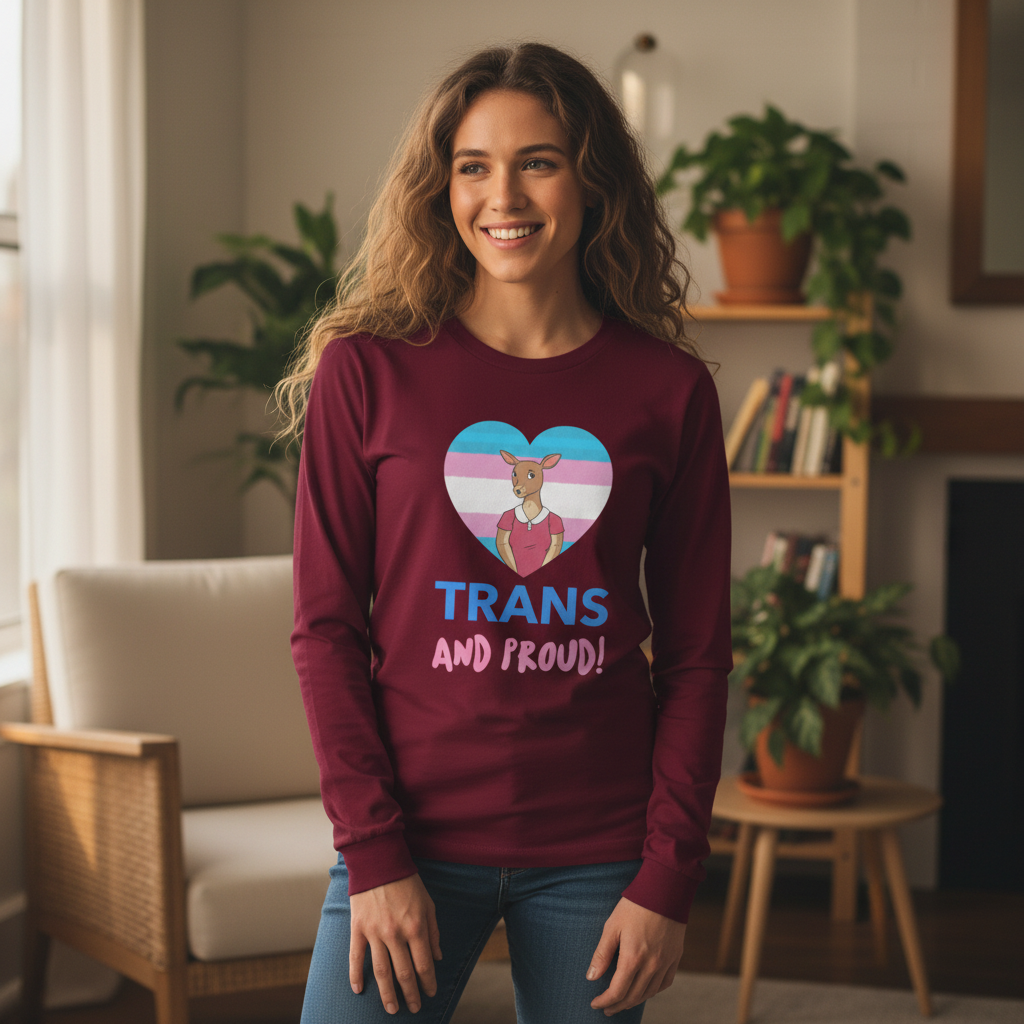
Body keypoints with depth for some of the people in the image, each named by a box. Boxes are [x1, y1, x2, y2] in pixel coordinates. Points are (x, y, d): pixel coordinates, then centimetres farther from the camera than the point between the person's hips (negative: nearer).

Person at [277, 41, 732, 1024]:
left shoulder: (668, 390, 1)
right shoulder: (367, 368, -1)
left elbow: (695, 655, 3)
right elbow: (326, 627, -1)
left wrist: (667, 880, -3)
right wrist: (373, 855, -8)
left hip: (595, 857, 1)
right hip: (410, 838, -1)